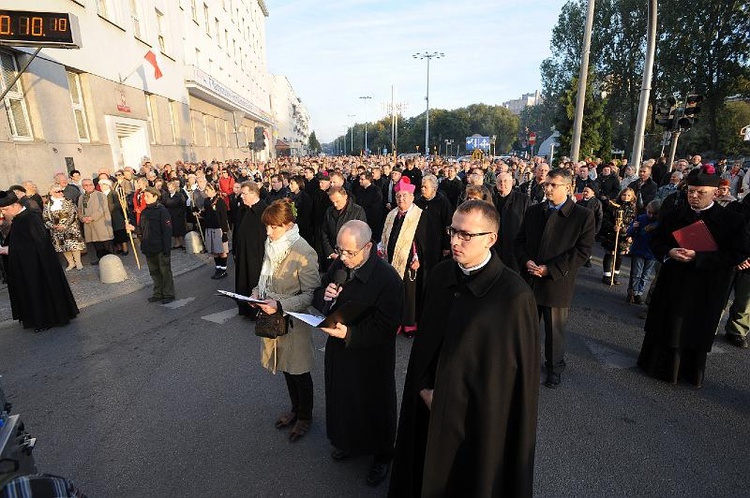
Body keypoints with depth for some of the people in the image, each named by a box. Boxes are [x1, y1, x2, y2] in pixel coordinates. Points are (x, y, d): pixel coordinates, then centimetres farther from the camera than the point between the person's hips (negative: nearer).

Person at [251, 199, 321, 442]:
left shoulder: (303, 253, -23)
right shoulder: (271, 245, 1)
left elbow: (311, 294, -21)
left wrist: (280, 305, -29)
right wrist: (257, 292, -4)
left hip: (295, 321, -7)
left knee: (299, 371, 12)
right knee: (286, 367, 23)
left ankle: (305, 416, 35)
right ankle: (295, 408, 45)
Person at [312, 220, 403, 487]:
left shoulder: (387, 278, -26)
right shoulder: (338, 266, -5)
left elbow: (386, 327, -25)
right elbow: (317, 297, 6)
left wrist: (350, 334, -33)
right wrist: (325, 296, -17)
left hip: (371, 358, -6)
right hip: (339, 351, 6)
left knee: (374, 407, 16)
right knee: (342, 399, 25)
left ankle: (381, 455, 44)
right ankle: (347, 441, 55)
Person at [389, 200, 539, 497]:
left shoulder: (515, 295, -23)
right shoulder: (440, 275, -7)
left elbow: (524, 368, -15)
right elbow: (425, 336, 3)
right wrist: (425, 386, -2)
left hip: (482, 415, -4)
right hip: (432, 405, 5)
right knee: (428, 474, 25)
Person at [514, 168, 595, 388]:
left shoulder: (583, 216, -7)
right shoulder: (533, 211, 6)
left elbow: (583, 251, -12)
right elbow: (520, 240, 9)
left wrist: (550, 269, -17)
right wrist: (526, 261, -10)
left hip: (557, 283, -3)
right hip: (530, 279, 3)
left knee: (555, 330, 12)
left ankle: (554, 367, 35)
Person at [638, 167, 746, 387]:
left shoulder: (732, 220, -6)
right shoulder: (673, 216, 3)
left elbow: (738, 255, -12)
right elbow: (656, 242, 6)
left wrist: (697, 256, -23)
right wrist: (669, 252, -16)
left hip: (706, 288, -2)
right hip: (672, 284, 3)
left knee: (696, 330, 9)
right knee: (665, 325, 11)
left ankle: (690, 372, 28)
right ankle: (661, 366, 29)